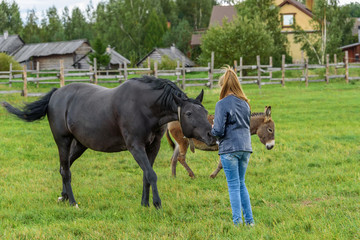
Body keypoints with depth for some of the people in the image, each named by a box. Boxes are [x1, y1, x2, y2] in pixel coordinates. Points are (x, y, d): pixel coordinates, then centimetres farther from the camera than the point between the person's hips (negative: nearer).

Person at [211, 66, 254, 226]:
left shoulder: (222, 104, -11)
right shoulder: (245, 103, 9)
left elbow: (218, 131, -14)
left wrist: (212, 129, 7)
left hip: (229, 149, -6)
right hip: (245, 147, 6)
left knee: (234, 186, 0)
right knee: (241, 184, 16)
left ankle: (237, 221, 1)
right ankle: (249, 219, 15)